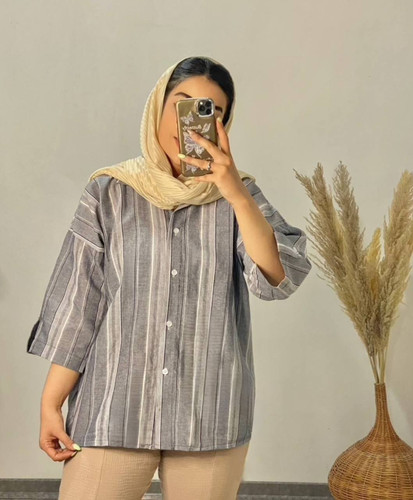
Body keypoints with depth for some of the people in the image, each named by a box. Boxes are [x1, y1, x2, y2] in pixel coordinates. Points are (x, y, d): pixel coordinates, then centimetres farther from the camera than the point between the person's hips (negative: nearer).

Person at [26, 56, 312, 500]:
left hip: (211, 413, 1)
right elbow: (74, 306, 1)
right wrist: (50, 405, -1)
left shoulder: (239, 196, 4)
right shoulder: (108, 193, 2)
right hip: (115, 409, -1)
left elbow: (279, 278, -11)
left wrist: (236, 194, -21)